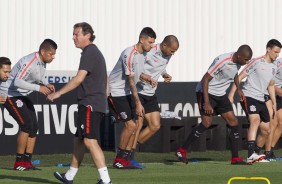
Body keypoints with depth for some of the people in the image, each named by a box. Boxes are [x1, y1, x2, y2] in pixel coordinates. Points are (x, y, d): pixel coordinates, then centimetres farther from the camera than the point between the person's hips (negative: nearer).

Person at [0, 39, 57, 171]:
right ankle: (19, 162, -8)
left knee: (34, 127, 4)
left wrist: (46, 84, -1)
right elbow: (17, 82, -36)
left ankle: (27, 161, 8)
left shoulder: (42, 62, 1)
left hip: (22, 96, 10)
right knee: (26, 125, -17)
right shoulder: (30, 62, -27)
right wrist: (38, 88, -37)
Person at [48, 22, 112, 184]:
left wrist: (58, 93, -16)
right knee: (79, 140, 18)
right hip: (98, 104, 11)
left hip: (90, 104, -11)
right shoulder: (96, 52, 21)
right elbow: (104, 82, 25)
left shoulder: (89, 53, -11)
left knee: (90, 141, -16)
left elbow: (79, 78, -19)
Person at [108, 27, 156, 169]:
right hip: (115, 92, -9)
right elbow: (130, 80, -24)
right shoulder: (129, 54, -23)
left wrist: (147, 78, 0)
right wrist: (138, 103, -25)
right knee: (130, 125, -13)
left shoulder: (144, 54, 6)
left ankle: (125, 159, 10)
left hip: (126, 93, 9)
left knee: (132, 126, 4)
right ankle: (119, 160, -3)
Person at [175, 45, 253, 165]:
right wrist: (206, 103, -27)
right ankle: (181, 151, -10)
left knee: (233, 122, 0)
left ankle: (235, 158, 5)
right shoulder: (222, 61, -27)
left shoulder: (238, 62, -2)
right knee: (207, 122, -20)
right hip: (206, 92, -8)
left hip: (221, 95, 8)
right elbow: (205, 79, -24)